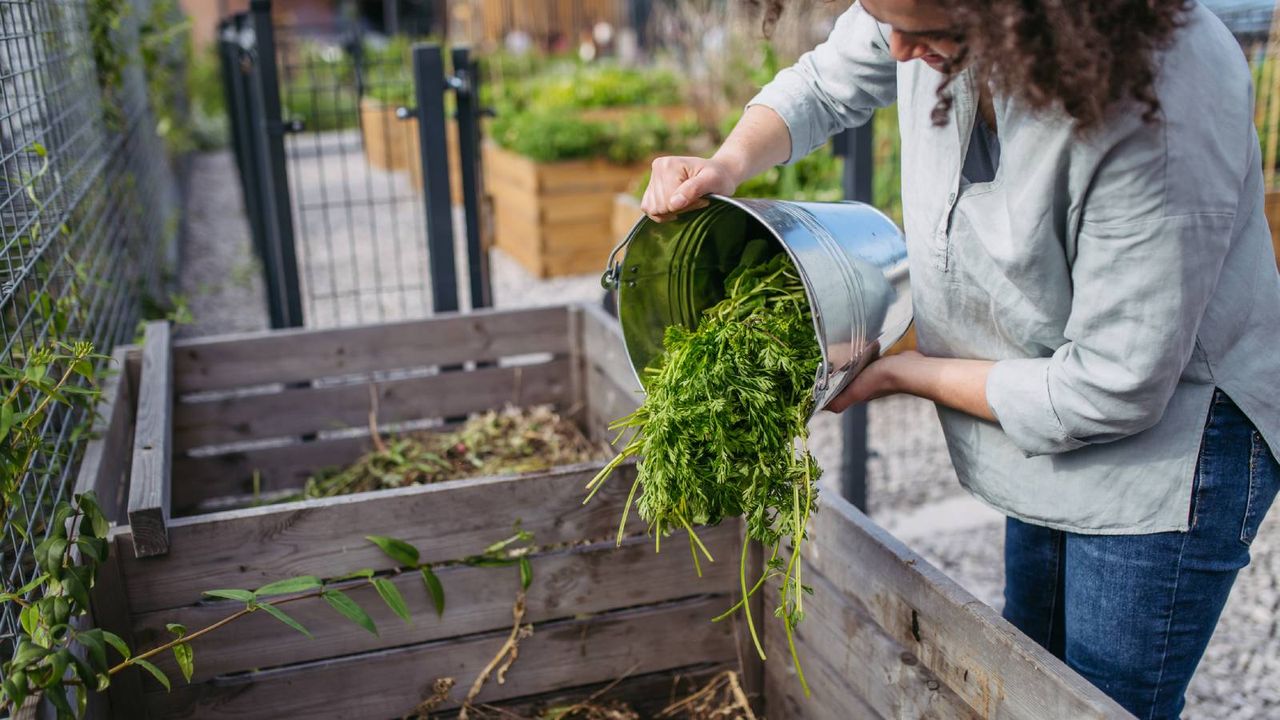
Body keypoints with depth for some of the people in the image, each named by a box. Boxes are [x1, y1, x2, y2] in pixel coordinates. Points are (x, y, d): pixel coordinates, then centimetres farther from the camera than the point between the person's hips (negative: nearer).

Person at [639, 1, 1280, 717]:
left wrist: (897, 374, -18)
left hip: (1167, 442, -7)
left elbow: (1108, 389, -28)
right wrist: (730, 163, -15)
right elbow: (826, 83, 6)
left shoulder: (1159, 104, -36)